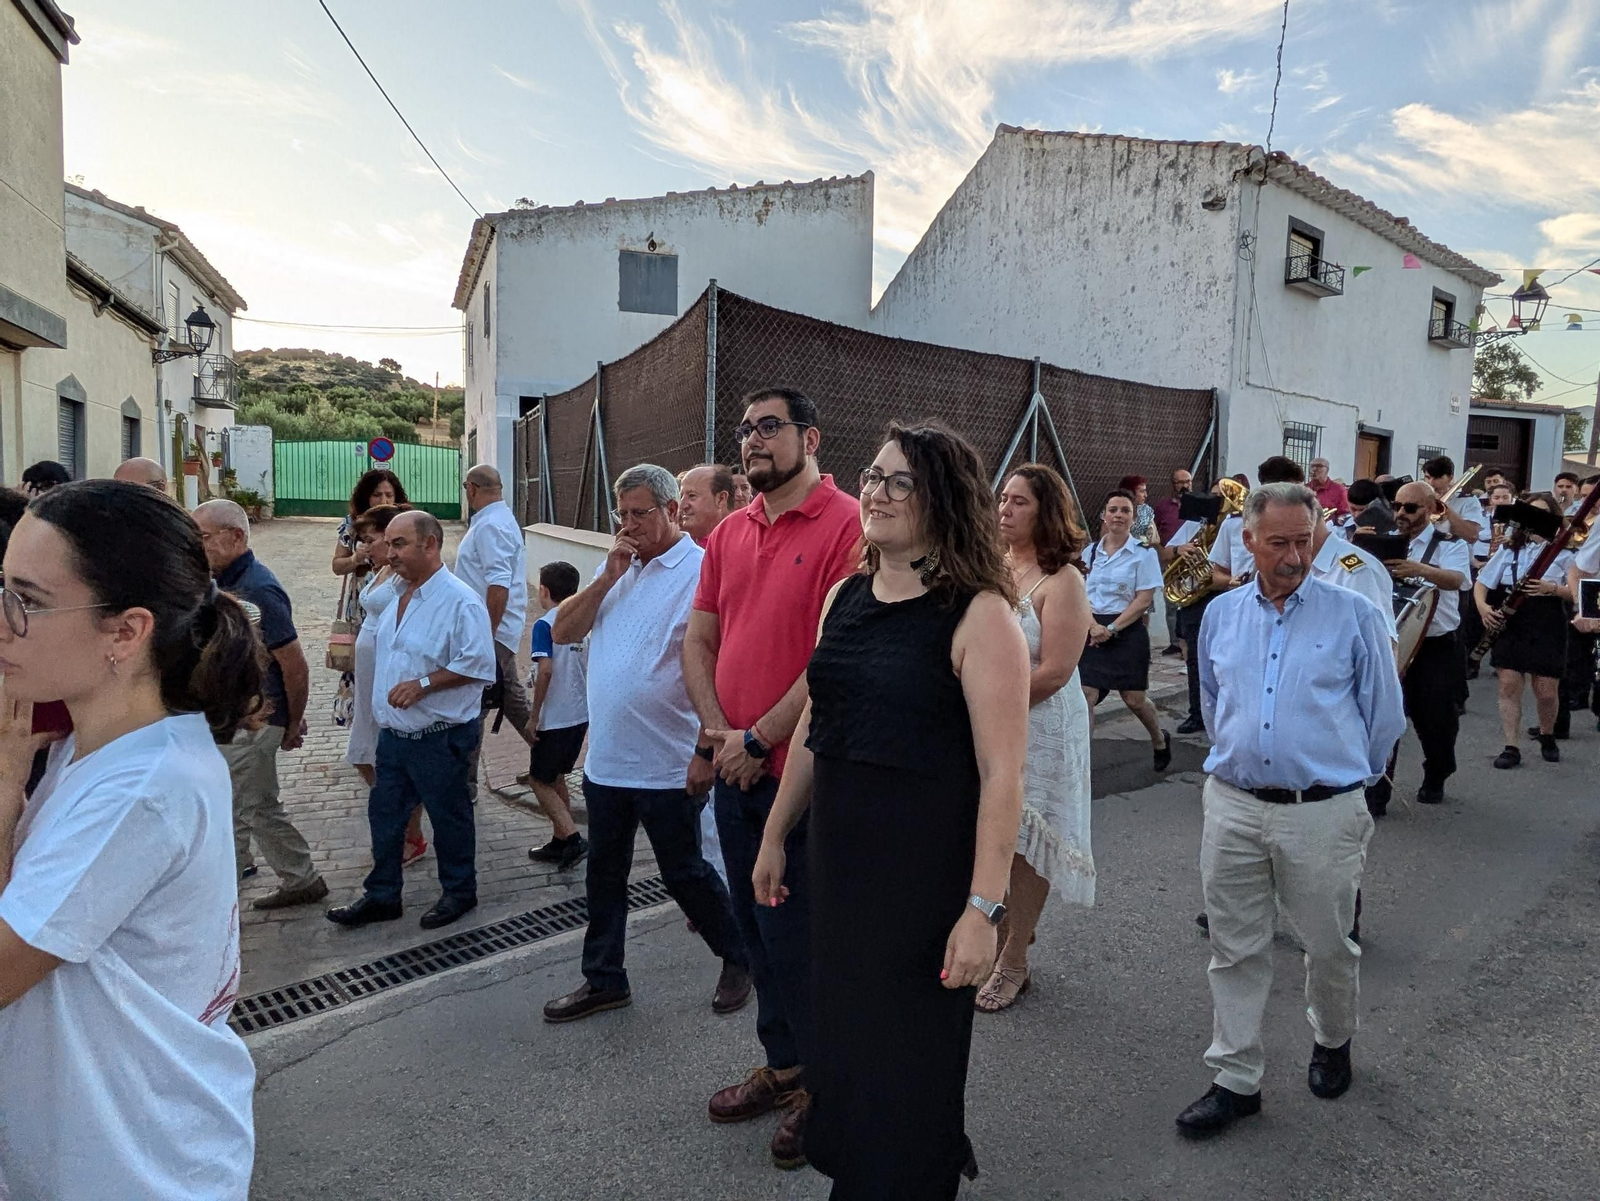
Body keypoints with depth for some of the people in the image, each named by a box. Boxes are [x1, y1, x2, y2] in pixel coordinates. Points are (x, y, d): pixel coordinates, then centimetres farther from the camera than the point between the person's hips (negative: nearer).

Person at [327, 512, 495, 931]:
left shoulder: (460, 601, -19)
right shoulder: (397, 596, 9)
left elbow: (477, 664, -23)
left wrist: (423, 684, -25)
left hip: (440, 737, -8)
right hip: (393, 734, 8)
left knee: (449, 817, 9)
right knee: (384, 815, 15)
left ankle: (459, 892, 27)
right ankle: (381, 896, 30)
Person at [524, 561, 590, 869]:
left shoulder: (545, 625, -14)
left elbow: (546, 670, -24)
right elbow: (590, 669, 12)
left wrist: (535, 716, -15)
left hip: (554, 720, -7)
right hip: (580, 716, 7)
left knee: (539, 781, 5)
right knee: (556, 778, 19)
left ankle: (573, 838, -6)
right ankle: (560, 843, 24)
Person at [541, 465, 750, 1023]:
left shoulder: (701, 570, -15)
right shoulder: (617, 568, 10)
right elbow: (562, 632, 6)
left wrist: (706, 752, -23)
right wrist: (606, 579, -7)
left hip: (667, 766, -7)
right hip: (605, 761, 7)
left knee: (683, 873, 7)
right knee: (604, 874, 16)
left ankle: (739, 959, 28)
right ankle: (604, 979, 31)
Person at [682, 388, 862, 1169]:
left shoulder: (847, 526, -14)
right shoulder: (729, 534, 9)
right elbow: (699, 640, 10)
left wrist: (757, 739, -15)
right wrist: (718, 730, -5)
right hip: (735, 771, 7)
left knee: (797, 934, 4)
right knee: (755, 925, 18)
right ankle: (782, 1066, 37)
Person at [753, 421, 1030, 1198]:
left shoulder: (979, 616, -15)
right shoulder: (845, 598, 5)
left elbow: (1001, 773, -17)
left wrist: (984, 908, -20)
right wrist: (776, 835, 16)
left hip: (927, 871, -6)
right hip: (838, 856, 6)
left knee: (908, 1061, 10)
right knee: (842, 1038, 20)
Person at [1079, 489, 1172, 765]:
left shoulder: (1143, 554, -4)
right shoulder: (1091, 551, 6)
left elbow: (1144, 600, -10)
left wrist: (1112, 629, -16)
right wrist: (1094, 625, -14)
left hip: (1127, 630, -3)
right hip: (1093, 631, 3)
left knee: (1134, 699, 7)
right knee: (1086, 695, -7)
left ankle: (1160, 741, 37)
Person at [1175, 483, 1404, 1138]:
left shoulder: (1354, 615, -4)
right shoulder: (1221, 614, 6)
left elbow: (1384, 714, 5)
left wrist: (1342, 772, 12)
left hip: (1324, 813, -2)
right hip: (1232, 807, 3)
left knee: (1329, 945, 15)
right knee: (1236, 949, 9)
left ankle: (1332, 1043, 42)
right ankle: (1236, 1079, 21)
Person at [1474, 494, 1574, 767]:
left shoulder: (1564, 552, 2)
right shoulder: (1509, 549, 8)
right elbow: (1481, 583, 8)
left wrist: (1552, 588, -21)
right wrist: (1483, 607, -10)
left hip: (1548, 629, -1)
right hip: (1510, 625, 2)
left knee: (1546, 692, 1)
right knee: (1509, 686, -4)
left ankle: (1546, 735, 30)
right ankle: (1511, 748, 2)